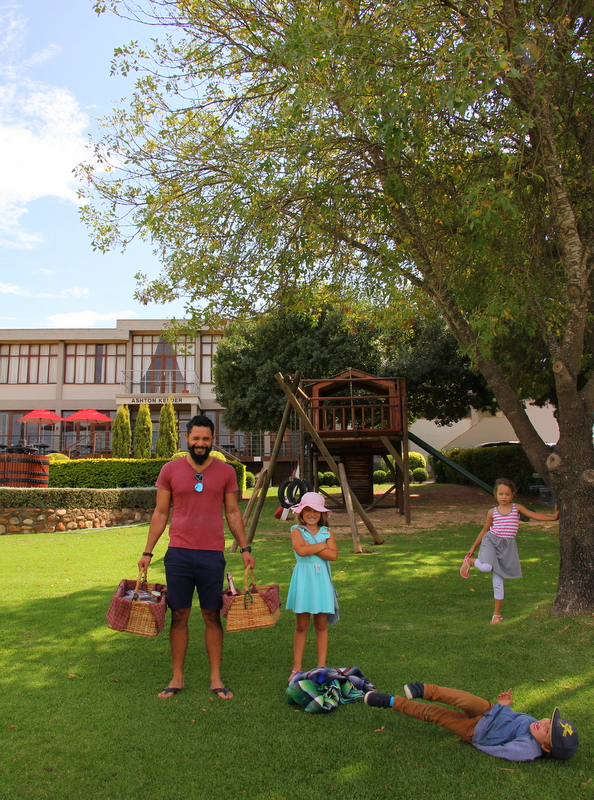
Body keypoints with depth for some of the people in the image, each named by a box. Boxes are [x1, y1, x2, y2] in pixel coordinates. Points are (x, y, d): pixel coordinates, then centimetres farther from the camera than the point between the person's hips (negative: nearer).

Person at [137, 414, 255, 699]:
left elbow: (233, 513, 10)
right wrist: (147, 551, 4)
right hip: (178, 554, 0)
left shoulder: (225, 471, 4)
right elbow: (160, 513, 7)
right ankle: (177, 678, 19)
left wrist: (245, 548, 4)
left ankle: (216, 678, 16)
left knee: (212, 616, 6)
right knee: (179, 616, 7)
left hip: (212, 555, 0)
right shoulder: (170, 470, 3)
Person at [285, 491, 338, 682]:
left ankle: (321, 667, 18)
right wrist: (322, 545, -10)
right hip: (303, 580, -2)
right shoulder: (297, 531, 0)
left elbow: (333, 555, -8)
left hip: (321, 581, 2)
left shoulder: (327, 532, 7)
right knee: (301, 626, 4)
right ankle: (297, 669, 13)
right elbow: (301, 550, -19)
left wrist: (311, 548, -13)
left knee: (321, 625, 8)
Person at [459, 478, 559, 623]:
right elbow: (485, 530, 14)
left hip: (507, 546, 1)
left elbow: (535, 515, -2)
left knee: (498, 580, 5)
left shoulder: (517, 508, 3)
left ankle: (497, 614, 17)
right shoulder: (492, 512, 4)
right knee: (486, 567, -30)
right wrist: (473, 548, 18)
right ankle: (469, 561, 3)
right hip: (491, 541, -1)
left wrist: (553, 517, -14)